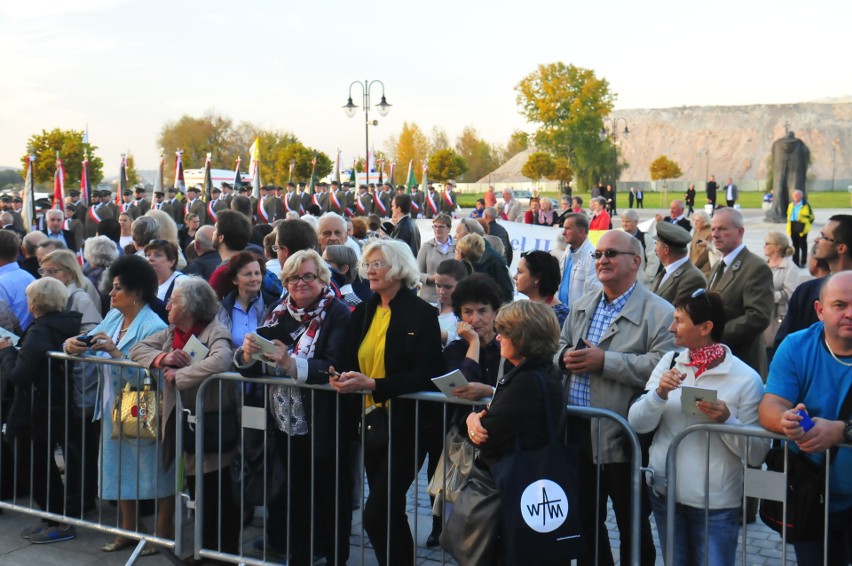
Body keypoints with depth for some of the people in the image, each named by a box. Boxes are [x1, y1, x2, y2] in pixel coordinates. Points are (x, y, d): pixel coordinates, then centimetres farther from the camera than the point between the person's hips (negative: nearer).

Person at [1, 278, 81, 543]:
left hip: (40, 412, -8)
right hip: (61, 405, 8)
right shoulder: (68, 326, 3)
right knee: (46, 465, 20)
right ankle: (52, 519, 28)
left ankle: (60, 524, 12)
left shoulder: (39, 332, -22)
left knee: (40, 467, 5)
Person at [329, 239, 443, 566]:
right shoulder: (364, 312, 10)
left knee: (376, 515, -11)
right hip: (372, 423, 7)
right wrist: (344, 379, -10)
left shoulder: (421, 314, -10)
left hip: (406, 426, -7)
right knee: (390, 513, 15)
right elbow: (352, 361, 13)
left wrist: (372, 385, -25)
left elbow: (425, 376, -17)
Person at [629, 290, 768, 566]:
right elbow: (636, 424, -3)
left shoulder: (746, 378, -10)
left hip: (716, 504, -4)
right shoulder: (670, 362, 1)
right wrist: (659, 394, -19)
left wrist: (726, 420, -24)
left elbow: (757, 454, -9)